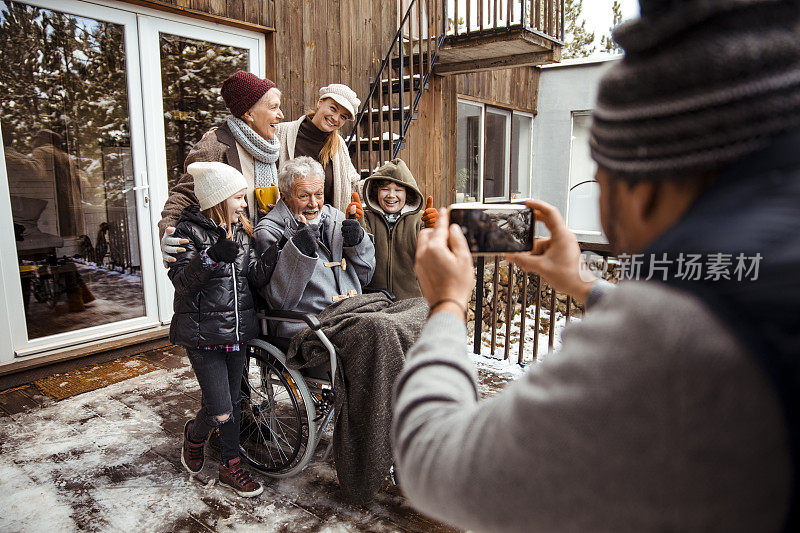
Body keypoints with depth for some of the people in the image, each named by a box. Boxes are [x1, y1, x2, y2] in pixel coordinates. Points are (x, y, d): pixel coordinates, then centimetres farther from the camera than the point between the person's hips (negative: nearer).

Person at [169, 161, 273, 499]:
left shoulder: (241, 233, 11)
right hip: (203, 334, -6)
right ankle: (194, 435, 30)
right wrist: (212, 256, -32)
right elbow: (181, 280, -17)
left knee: (233, 401, 15)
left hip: (238, 330, 6)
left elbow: (258, 275, 2)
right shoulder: (190, 231, -8)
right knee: (219, 412, -5)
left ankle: (230, 466, 31)